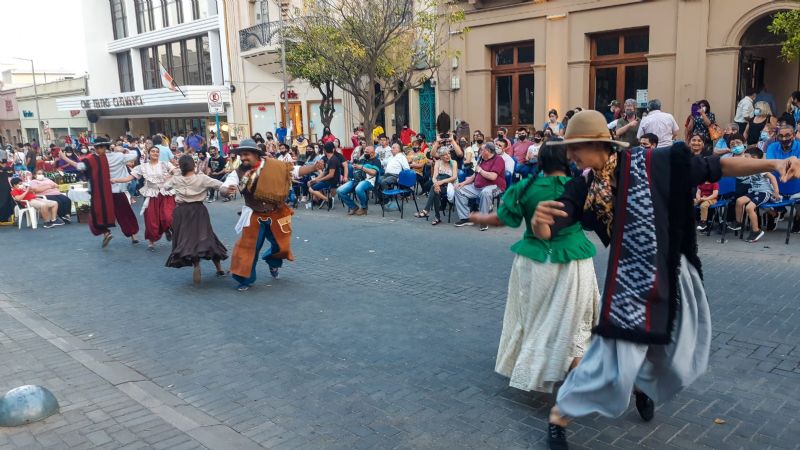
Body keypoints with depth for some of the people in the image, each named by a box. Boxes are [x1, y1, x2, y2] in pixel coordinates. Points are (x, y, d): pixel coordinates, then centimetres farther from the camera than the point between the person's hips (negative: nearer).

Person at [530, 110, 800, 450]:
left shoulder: (651, 163, -13)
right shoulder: (584, 187, -9)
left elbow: (715, 168, -6)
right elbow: (548, 230, -18)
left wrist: (772, 164, -15)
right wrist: (539, 222, -42)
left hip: (673, 276, 2)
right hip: (630, 283, -2)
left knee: (676, 357, 20)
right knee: (614, 359, -6)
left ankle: (642, 385, 53)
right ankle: (558, 417, 13)